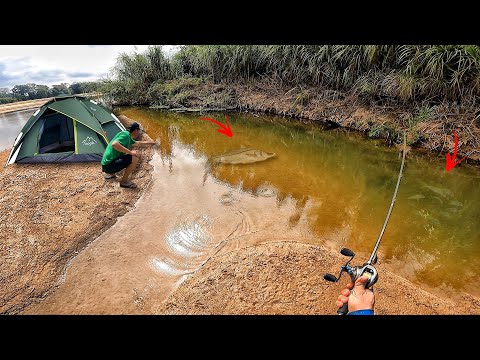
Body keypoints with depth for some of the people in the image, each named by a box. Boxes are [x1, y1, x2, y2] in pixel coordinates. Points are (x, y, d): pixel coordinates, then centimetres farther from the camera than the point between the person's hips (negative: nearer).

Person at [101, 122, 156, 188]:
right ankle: (124, 181, -8)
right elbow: (114, 144, -33)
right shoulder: (125, 134, -15)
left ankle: (109, 173, 25)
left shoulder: (128, 137, 13)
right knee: (135, 158, -22)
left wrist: (149, 143, 45)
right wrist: (130, 152, -30)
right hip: (109, 165, -10)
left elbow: (137, 143, 35)